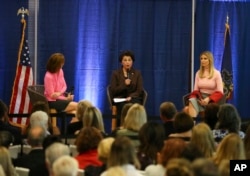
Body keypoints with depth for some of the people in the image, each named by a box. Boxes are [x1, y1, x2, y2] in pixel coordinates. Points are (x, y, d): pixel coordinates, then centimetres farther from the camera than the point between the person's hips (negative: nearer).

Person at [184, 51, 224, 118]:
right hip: (200, 99, 4)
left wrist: (208, 99, -21)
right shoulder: (198, 73, 14)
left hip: (211, 100, -4)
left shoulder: (216, 73, 0)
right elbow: (195, 90, 11)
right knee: (192, 101, -34)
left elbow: (220, 92, -6)